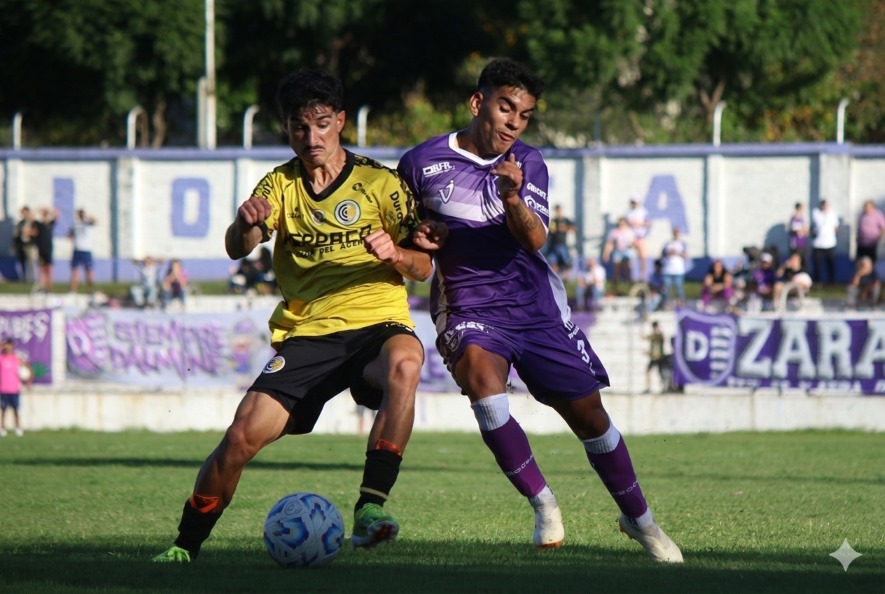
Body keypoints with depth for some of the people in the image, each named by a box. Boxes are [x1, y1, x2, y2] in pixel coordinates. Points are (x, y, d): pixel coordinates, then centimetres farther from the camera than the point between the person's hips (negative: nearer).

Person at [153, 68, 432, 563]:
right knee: (243, 435, -16)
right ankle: (186, 545, 4)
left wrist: (395, 254, -20)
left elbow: (423, 268, 3)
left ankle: (371, 506, -37)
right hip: (307, 333, 2)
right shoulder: (281, 185, 8)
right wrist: (245, 225, -34)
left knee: (405, 364, -38)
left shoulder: (379, 183, 3)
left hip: (377, 323, -2)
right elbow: (236, 249, -9)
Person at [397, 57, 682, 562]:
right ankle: (543, 505, -16)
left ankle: (639, 519, 24)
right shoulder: (423, 162, -3)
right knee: (481, 375, -32)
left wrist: (513, 199, -33)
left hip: (536, 305, 2)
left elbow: (534, 239, -12)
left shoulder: (528, 164, 3)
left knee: (588, 412, 3)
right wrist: (417, 238, -11)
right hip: (468, 308, -2)